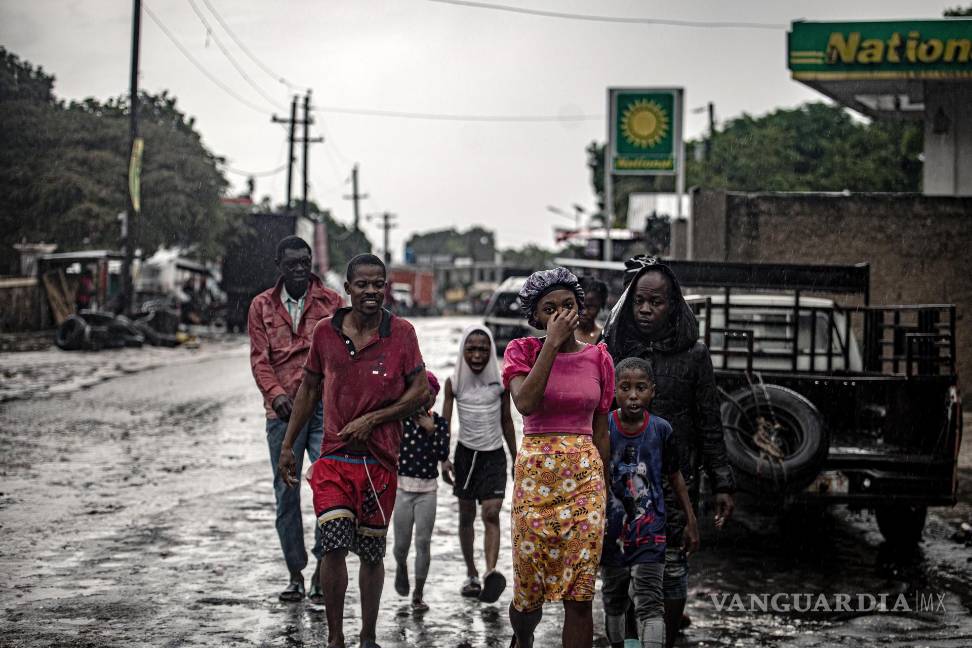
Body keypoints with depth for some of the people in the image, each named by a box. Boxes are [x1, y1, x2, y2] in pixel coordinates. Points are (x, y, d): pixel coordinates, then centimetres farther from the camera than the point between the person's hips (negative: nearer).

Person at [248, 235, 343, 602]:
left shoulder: (330, 301, 8)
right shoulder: (262, 306, 10)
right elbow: (259, 358, 4)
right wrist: (276, 393, -13)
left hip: (324, 406, -2)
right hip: (283, 410, 2)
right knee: (286, 492, 6)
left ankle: (322, 569, -4)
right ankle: (296, 574, 15)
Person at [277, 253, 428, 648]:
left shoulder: (401, 332, -3)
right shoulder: (326, 331, 1)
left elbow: (420, 390, -2)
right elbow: (309, 389, 11)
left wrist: (371, 420, -11)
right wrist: (287, 446, 11)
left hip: (380, 458, 0)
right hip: (334, 456, 0)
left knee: (372, 552, 10)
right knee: (334, 545, -11)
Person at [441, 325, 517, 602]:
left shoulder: (500, 382, -4)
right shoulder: (454, 382, -4)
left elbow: (506, 421, 7)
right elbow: (444, 422, -4)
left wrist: (515, 459, 11)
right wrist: (444, 459, -15)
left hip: (494, 455, -1)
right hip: (466, 453, 2)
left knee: (491, 514, -16)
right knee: (466, 516, 9)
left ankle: (491, 572, -30)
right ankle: (471, 574, 21)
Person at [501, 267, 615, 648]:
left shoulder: (598, 357, 7)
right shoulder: (522, 351, 0)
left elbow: (601, 431, 12)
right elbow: (525, 403, -19)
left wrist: (603, 491, 13)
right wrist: (553, 343, -16)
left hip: (585, 476, 1)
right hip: (535, 474, -1)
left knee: (580, 596, -4)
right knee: (530, 591, 6)